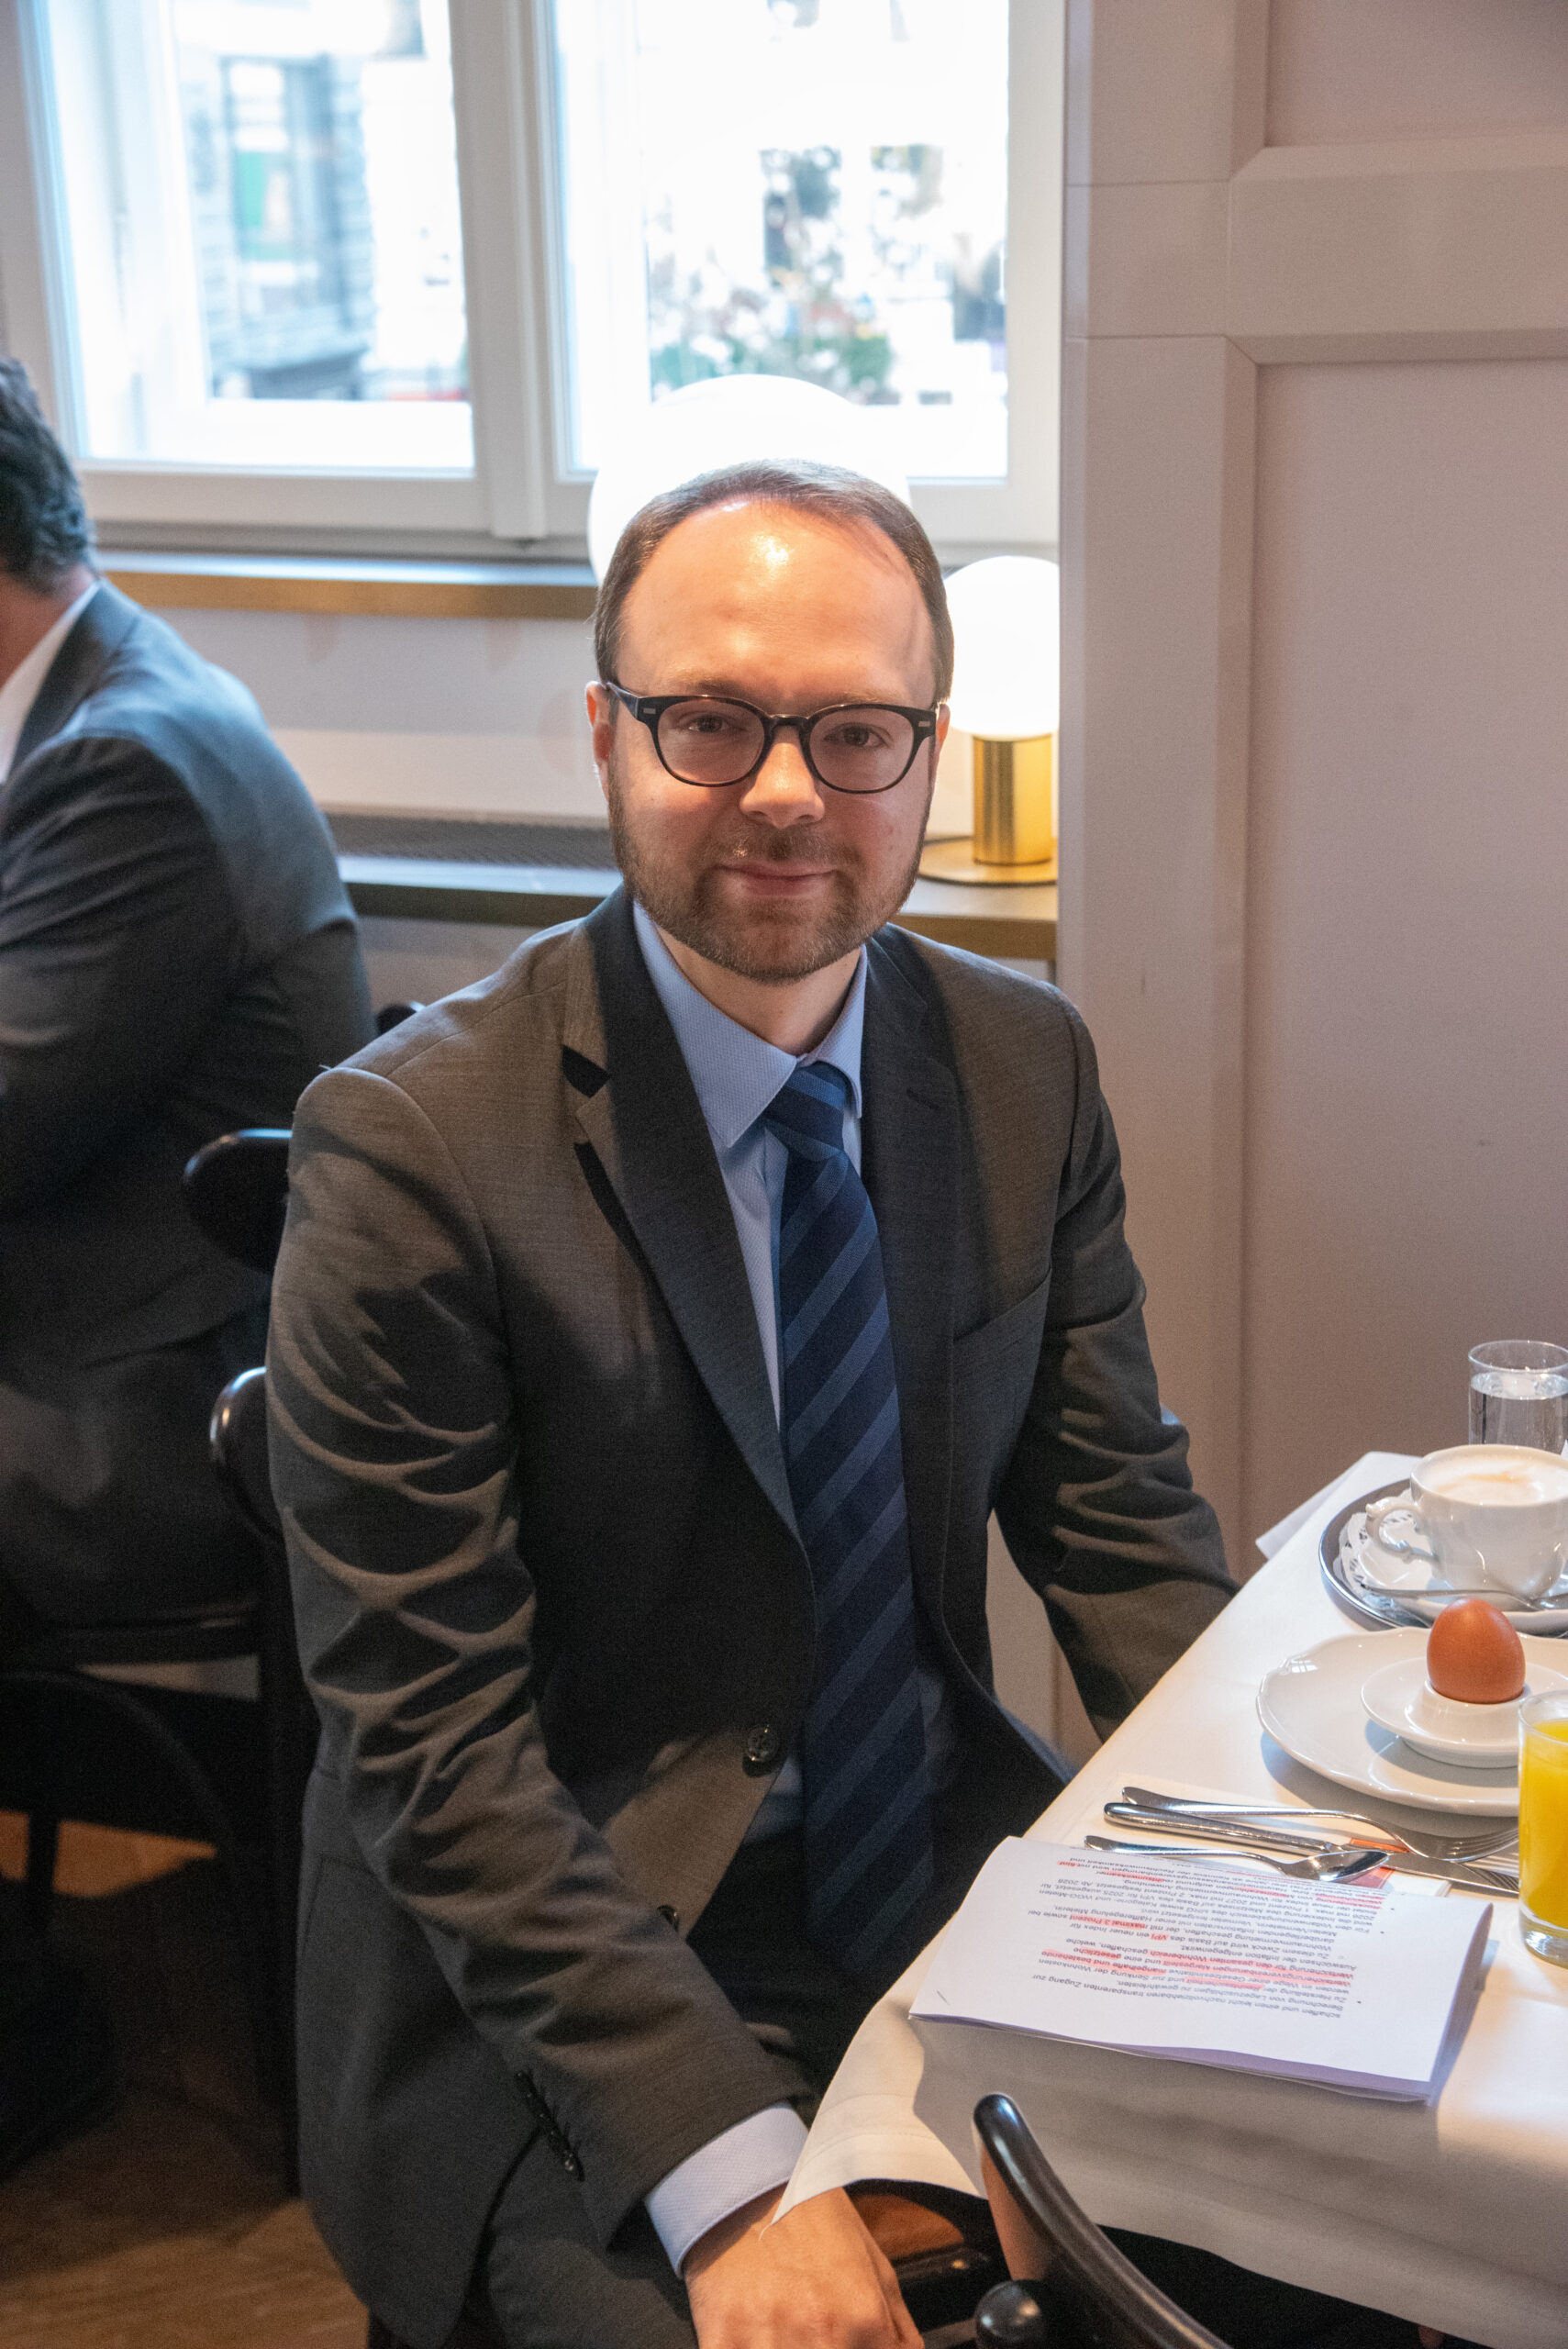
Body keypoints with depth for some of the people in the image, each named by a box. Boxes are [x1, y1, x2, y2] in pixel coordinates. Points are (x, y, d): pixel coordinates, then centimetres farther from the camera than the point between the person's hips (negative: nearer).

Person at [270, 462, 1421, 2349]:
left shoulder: (1029, 1071, 2)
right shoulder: (409, 1149, -16)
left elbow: (1118, 1522, 6)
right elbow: (433, 1747, -16)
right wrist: (730, 2170, -23)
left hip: (962, 1876, 5)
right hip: (562, 1983, -4)